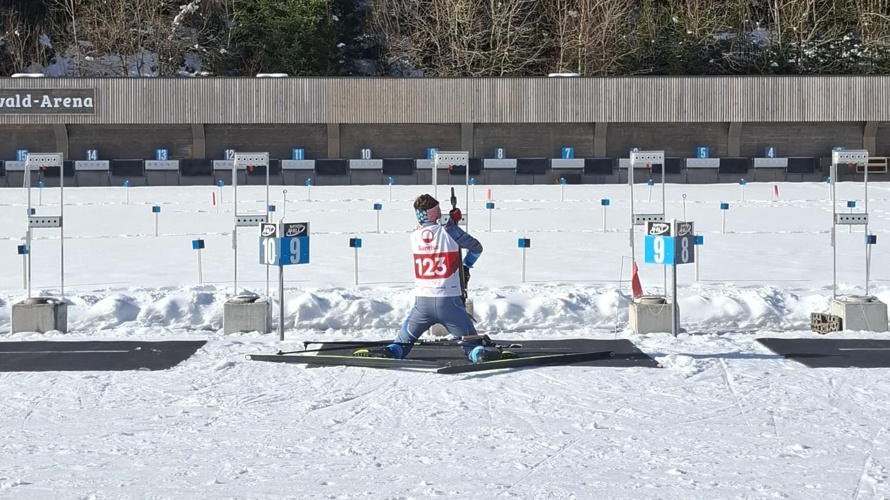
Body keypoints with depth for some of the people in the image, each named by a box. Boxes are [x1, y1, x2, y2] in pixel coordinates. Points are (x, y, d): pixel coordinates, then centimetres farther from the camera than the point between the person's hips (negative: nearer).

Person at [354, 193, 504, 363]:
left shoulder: (414, 236, 3)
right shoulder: (449, 231, -7)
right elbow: (476, 248, 8)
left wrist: (450, 221, 22)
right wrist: (466, 265, 25)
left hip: (422, 301, 3)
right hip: (448, 301, -3)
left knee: (405, 338, 19)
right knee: (469, 338, 4)